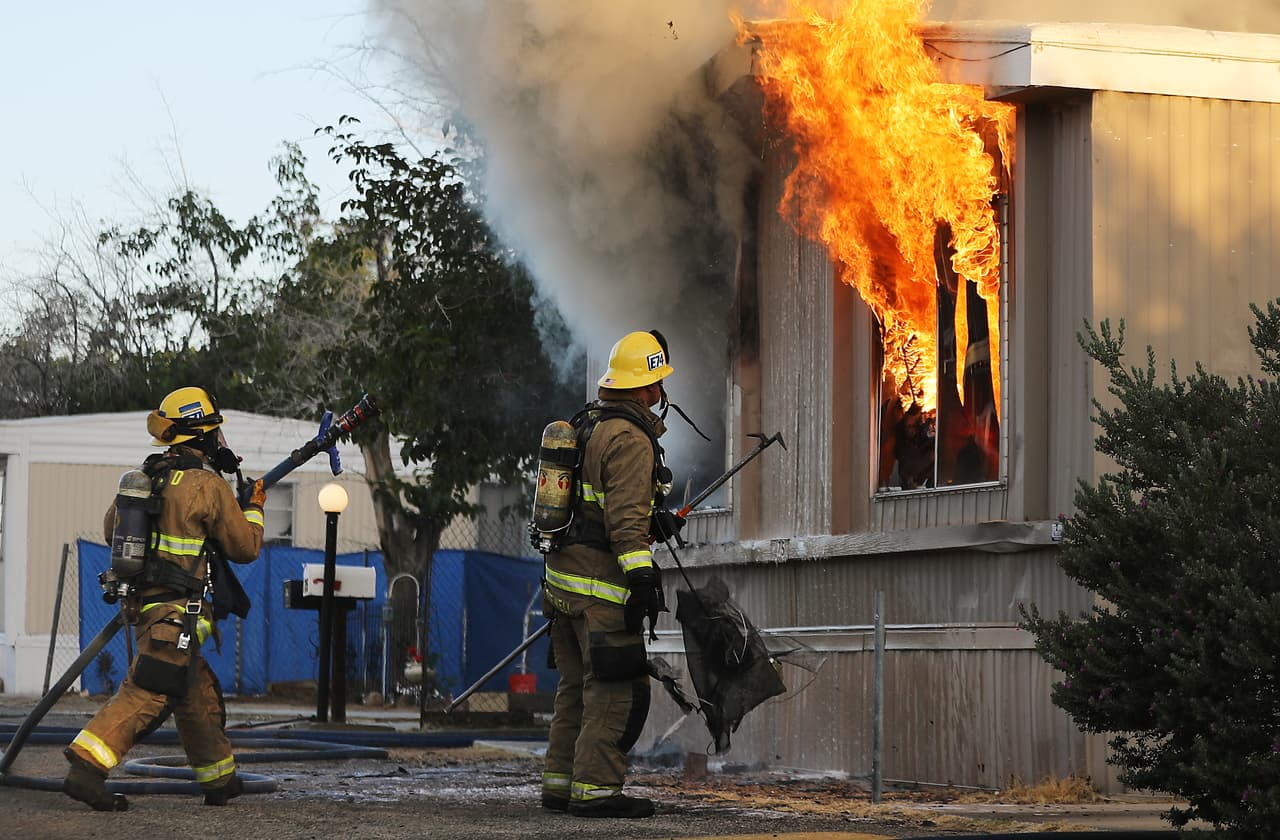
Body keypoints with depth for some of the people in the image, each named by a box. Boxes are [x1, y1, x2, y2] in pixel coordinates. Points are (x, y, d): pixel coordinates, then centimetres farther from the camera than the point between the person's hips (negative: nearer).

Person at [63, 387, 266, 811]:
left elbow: (111, 528, 23)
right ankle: (85, 769, -24)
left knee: (199, 695, 18)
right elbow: (245, 547, -2)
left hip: (143, 602, 8)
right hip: (179, 610, -8)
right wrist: (255, 508, 15)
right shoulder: (210, 486, -11)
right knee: (146, 694, -14)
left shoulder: (145, 476, 10)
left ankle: (220, 782, 27)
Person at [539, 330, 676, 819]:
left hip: (563, 574, 10)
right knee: (617, 688, -7)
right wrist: (642, 578, -23)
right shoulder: (630, 439, -15)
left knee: (577, 686, 15)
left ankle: (560, 783, 19)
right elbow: (627, 520, -21)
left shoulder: (586, 425, 15)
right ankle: (595, 789, -9)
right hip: (603, 583, -10)